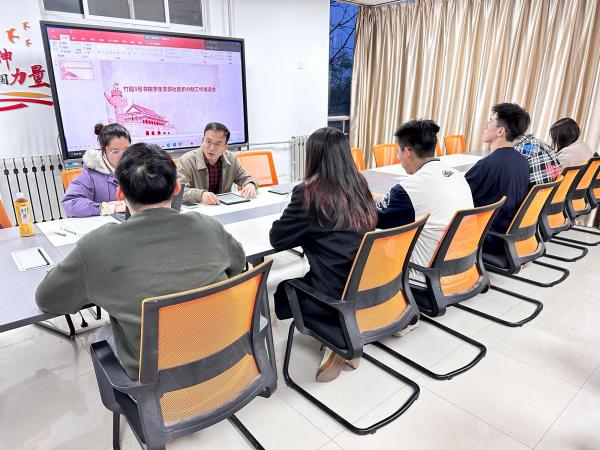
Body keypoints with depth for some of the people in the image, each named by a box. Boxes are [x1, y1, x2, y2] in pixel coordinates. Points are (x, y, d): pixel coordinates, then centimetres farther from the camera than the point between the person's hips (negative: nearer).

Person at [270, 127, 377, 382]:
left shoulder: (308, 192, -15)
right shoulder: (360, 186, 3)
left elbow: (277, 239, -5)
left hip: (334, 294, -6)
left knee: (282, 291, 23)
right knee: (296, 284, 29)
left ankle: (338, 338, 10)